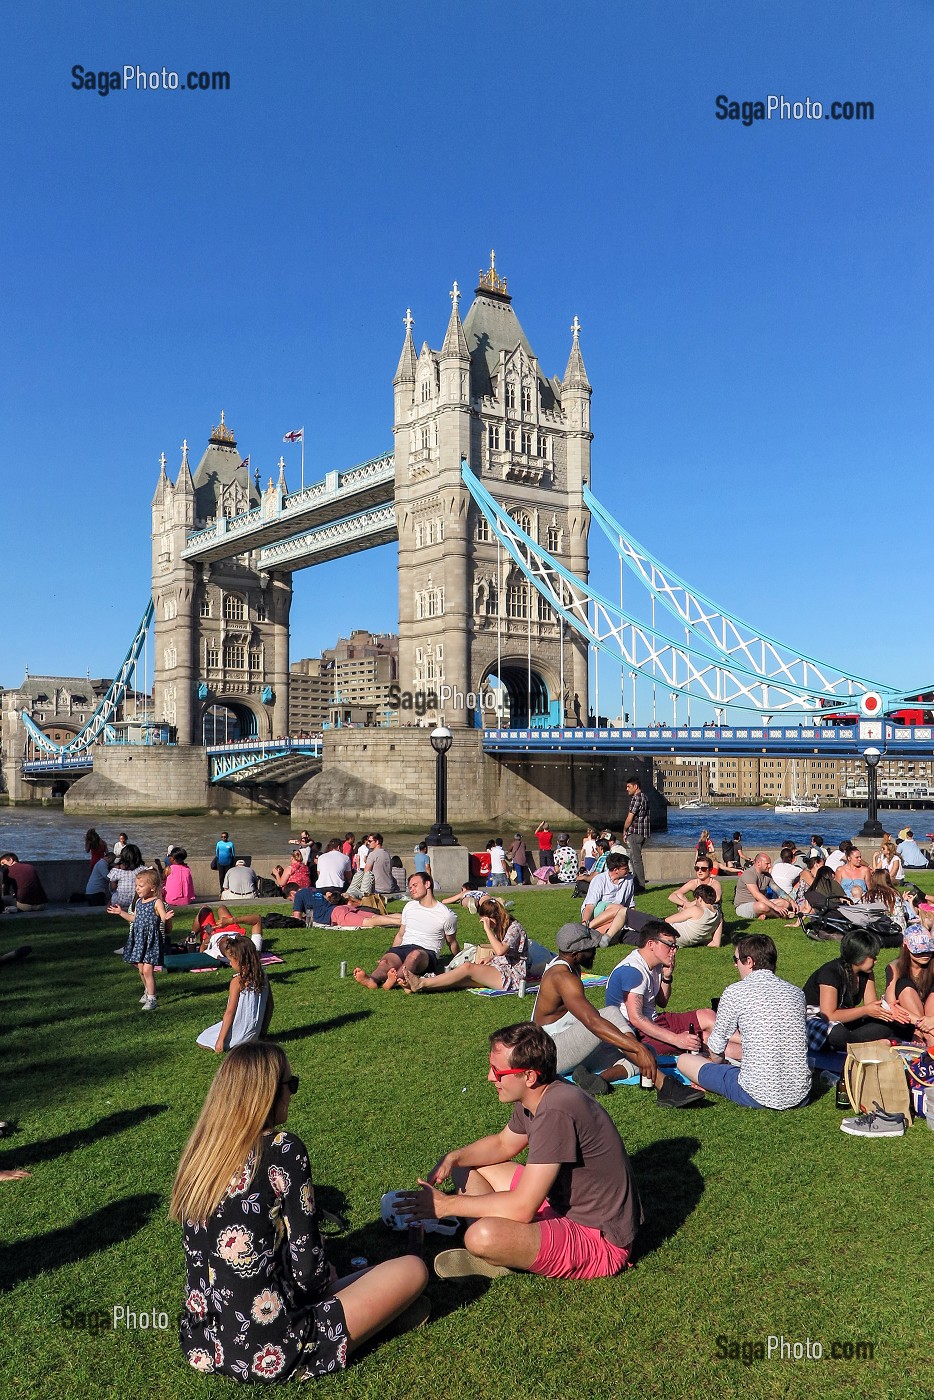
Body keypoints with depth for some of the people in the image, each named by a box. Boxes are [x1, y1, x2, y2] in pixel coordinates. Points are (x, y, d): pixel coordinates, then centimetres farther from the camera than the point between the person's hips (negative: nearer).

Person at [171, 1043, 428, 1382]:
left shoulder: (201, 1151, 1)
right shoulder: (284, 1150, -19)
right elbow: (307, 1267, -16)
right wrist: (326, 1283, 7)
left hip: (203, 1343, 7)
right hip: (272, 1354, -7)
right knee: (412, 1269, 5)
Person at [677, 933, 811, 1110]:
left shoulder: (735, 992, -8)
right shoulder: (796, 993, 6)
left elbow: (716, 1050, 4)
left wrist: (718, 1060, 27)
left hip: (758, 1096, -5)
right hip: (800, 1096, 6)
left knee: (684, 1060, 8)